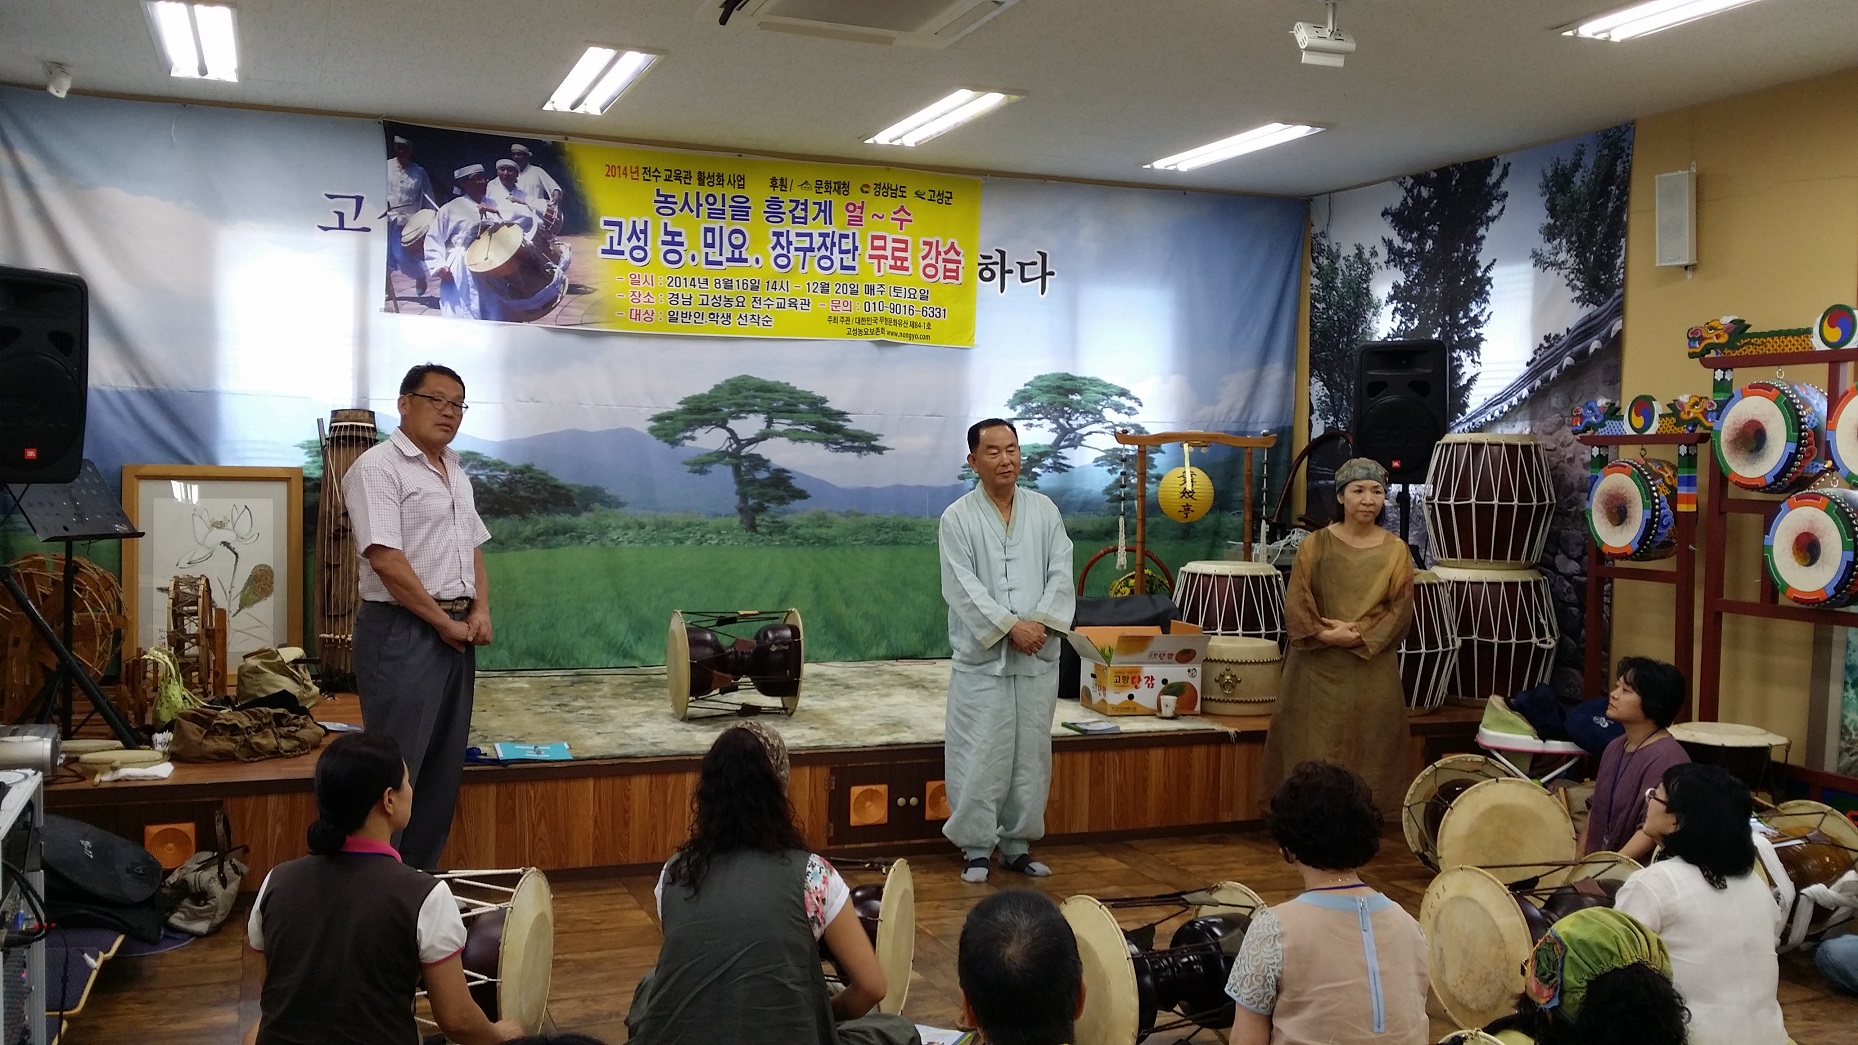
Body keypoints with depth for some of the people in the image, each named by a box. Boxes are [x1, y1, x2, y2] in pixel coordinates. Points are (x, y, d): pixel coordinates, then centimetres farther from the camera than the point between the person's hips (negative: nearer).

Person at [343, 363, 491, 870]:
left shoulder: (456, 472, 17)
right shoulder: (378, 466, -10)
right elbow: (386, 560, -18)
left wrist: (480, 611, 4)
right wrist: (444, 622, -13)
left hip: (456, 632, 9)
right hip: (402, 630, -9)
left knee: (444, 766, 12)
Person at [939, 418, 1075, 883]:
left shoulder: (1044, 510, 7)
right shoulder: (957, 518, -4)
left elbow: (1061, 574, 2)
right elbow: (963, 587, -11)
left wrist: (1041, 622, -13)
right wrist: (1011, 626, -18)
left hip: (1038, 656, 4)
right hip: (982, 657, -3)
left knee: (1031, 755, 10)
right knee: (979, 757, -1)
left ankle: (1018, 844, 22)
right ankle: (977, 847, 12)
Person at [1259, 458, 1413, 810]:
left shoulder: (1396, 550, 3)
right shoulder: (1315, 544, 0)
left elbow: (1400, 611, -2)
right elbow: (1295, 605, -3)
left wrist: (1358, 636, -15)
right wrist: (1327, 634, -18)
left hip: (1372, 674, 1)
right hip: (1318, 670, -1)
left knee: (1366, 754, 5)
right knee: (1313, 753, 1)